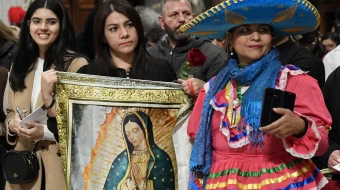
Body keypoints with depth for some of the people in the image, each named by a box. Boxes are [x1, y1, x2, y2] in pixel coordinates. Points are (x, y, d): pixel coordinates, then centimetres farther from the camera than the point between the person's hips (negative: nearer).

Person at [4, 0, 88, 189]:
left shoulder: (77, 64, -10)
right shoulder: (21, 64, 11)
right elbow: (11, 111, 16)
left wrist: (45, 132, -23)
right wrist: (12, 124, -6)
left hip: (59, 163, -5)